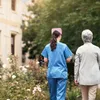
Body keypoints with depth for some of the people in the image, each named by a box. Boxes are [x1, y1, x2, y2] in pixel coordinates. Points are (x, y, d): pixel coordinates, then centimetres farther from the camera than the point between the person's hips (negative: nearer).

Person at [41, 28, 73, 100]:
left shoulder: (47, 47, 4)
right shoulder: (64, 46, -5)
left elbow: (45, 60, 6)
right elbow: (68, 60, -3)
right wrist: (70, 57, 18)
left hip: (51, 73, 4)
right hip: (61, 73, -3)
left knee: (52, 93, 15)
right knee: (60, 94, -4)